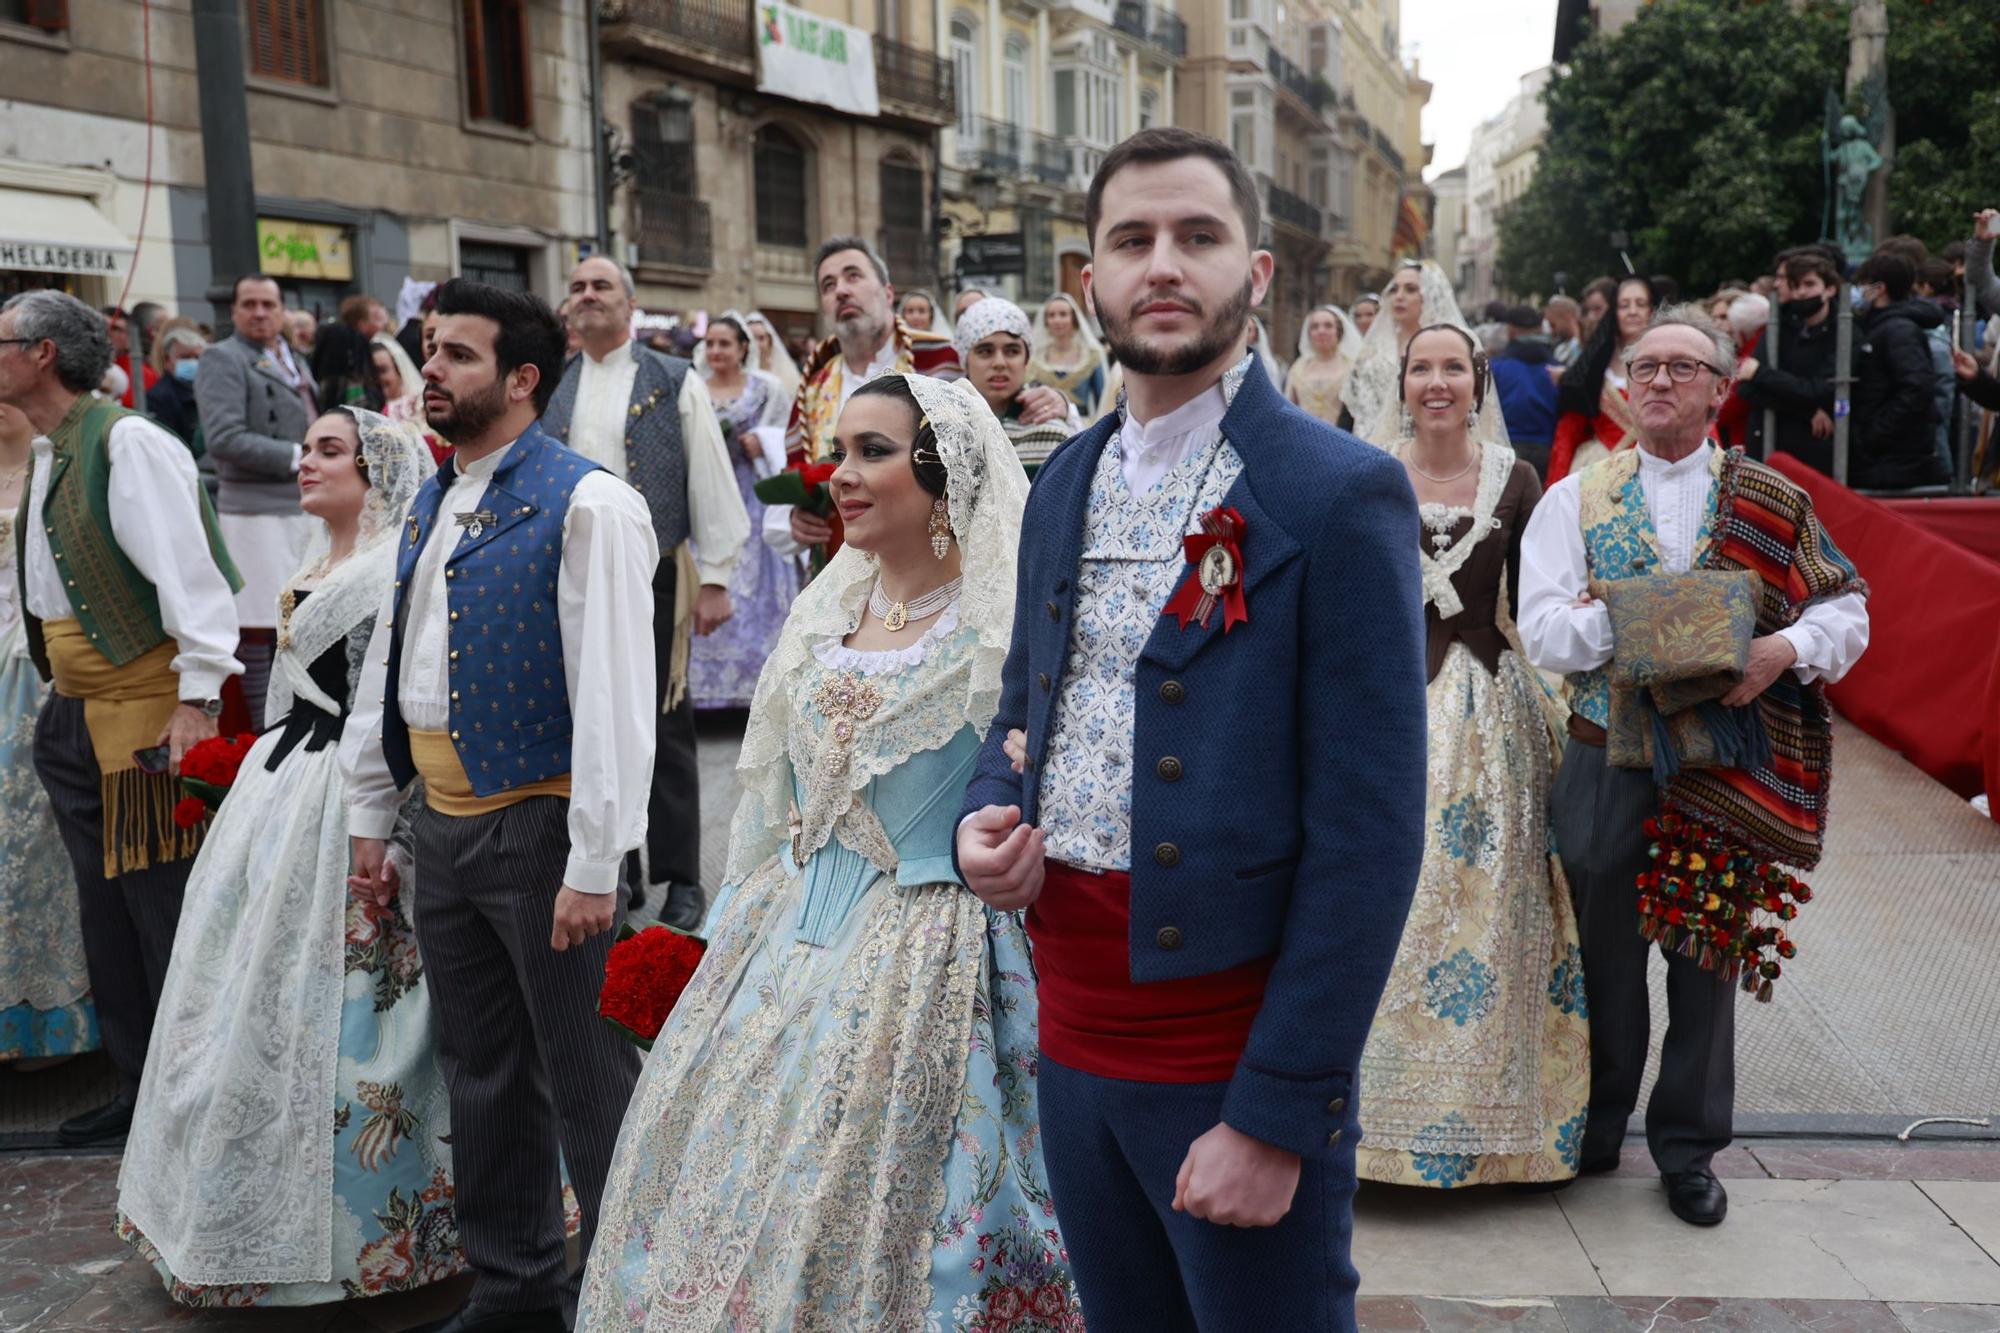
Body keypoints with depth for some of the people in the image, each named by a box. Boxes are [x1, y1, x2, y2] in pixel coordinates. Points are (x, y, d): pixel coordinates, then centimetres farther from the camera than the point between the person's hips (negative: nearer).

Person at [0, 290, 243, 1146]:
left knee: (166, 915, -1)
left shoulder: (126, 443, -14)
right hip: (75, 719, 9)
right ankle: (139, 1087, 29)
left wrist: (198, 696, -24)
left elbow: (188, 571, -20)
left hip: (145, 716, -9)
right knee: (106, 914, 16)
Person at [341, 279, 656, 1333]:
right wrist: (369, 817, 18)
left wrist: (594, 865, -21)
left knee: (586, 1080, 2)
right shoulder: (429, 504, 13)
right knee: (481, 1074, 17)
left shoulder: (585, 504, -12)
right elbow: (385, 664, 19)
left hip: (538, 820, -8)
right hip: (442, 823, 8)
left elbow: (613, 691, -18)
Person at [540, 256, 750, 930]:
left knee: (664, 731, 3)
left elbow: (711, 483, -2)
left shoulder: (675, 383, 1)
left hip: (656, 579, -3)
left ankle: (680, 880, 13)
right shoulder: (550, 392, 11)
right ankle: (617, 872, 21)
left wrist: (715, 579, -7)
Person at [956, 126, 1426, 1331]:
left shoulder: (1342, 493, -12)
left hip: (1236, 1054, -6)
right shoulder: (1063, 486, 8)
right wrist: (987, 823, -4)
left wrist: (1278, 1115, -18)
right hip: (1073, 1040, 6)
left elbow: (1368, 834, -15)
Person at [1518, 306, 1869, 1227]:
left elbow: (1846, 606, 3)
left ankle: (1689, 1148, 26)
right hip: (1606, 762, 0)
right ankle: (1594, 1130, 30)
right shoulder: (1578, 497, 3)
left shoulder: (1769, 502, 4)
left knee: (1708, 957, 10)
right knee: (1605, 953, 11)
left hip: (1728, 764, 0)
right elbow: (1541, 628, -7)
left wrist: (1785, 647, -17)